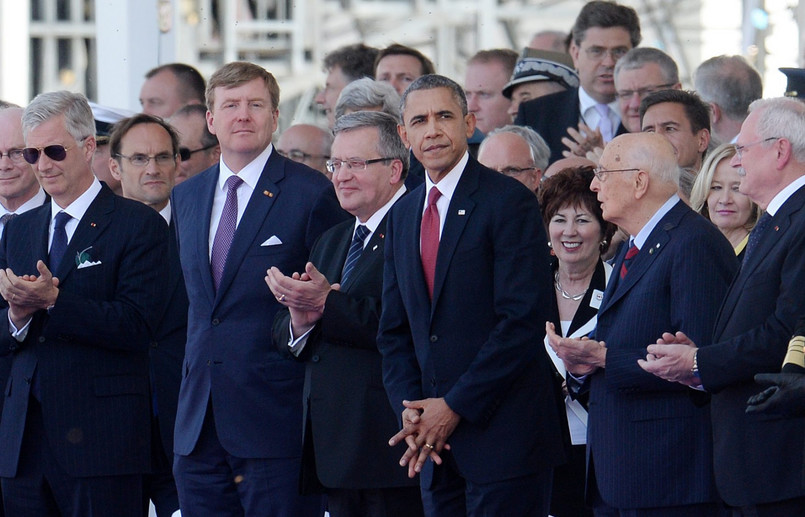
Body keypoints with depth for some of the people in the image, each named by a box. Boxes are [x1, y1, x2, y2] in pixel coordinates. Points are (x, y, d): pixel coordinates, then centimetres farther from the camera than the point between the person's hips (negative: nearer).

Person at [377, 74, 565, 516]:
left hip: (502, 430, -6)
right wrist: (410, 408, -1)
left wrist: (455, 407, -14)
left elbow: (523, 318, -14)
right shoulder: (403, 215, 15)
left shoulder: (509, 202, -7)